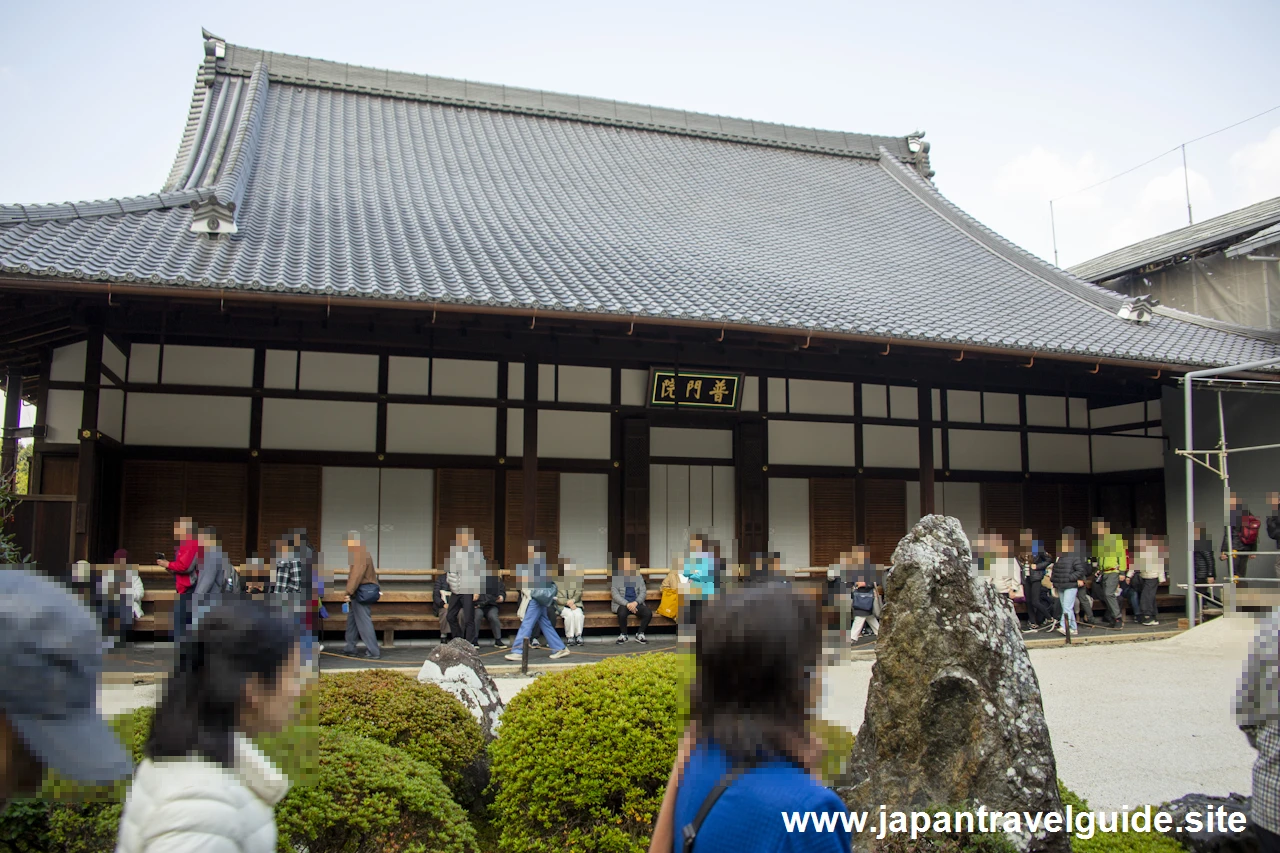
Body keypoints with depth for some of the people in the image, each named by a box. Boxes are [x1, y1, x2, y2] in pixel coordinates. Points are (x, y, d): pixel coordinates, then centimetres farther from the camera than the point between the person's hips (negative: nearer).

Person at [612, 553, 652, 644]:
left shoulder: (638, 576, 11)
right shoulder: (615, 577, 1)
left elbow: (643, 592, 4)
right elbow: (615, 594, -7)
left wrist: (635, 602, -16)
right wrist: (627, 604, -21)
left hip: (636, 603, 3)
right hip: (622, 604, -3)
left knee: (648, 612, -26)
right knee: (622, 613, -37)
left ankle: (640, 634, -4)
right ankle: (623, 635, -9)